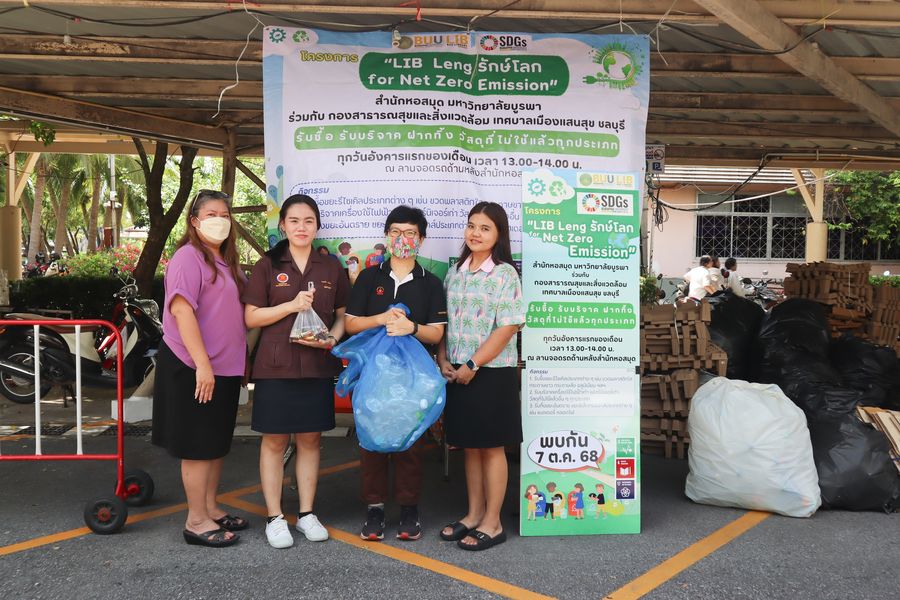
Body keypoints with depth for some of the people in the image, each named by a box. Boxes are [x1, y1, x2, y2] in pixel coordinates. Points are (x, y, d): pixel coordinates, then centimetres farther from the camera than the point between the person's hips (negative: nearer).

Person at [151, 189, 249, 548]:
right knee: (198, 446, 0)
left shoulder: (227, 261, 15)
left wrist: (241, 358, 18)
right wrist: (202, 364, -25)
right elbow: (181, 309, -21)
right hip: (193, 368, -9)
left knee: (217, 443, 16)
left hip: (225, 368, 9)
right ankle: (197, 521, 10)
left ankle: (211, 509, 28)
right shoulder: (188, 257, -12)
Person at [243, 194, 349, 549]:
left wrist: (332, 339, -7)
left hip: (318, 367, 2)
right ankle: (274, 517, 15)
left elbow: (343, 315, 13)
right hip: (276, 367, -2)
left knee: (310, 439, 9)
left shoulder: (331, 268, 8)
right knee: (275, 441, 4)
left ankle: (307, 513, 22)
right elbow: (251, 317, -2)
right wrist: (291, 306, -15)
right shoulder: (268, 266, 1)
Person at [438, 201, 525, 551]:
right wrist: (443, 360, -1)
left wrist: (472, 365, -16)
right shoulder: (454, 273, 10)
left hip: (492, 372, -6)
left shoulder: (505, 274, -8)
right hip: (457, 374, 6)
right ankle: (474, 515, 28)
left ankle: (492, 523, 15)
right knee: (469, 447, 15)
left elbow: (508, 328, -15)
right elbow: (444, 322, 13)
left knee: (492, 447, 4)